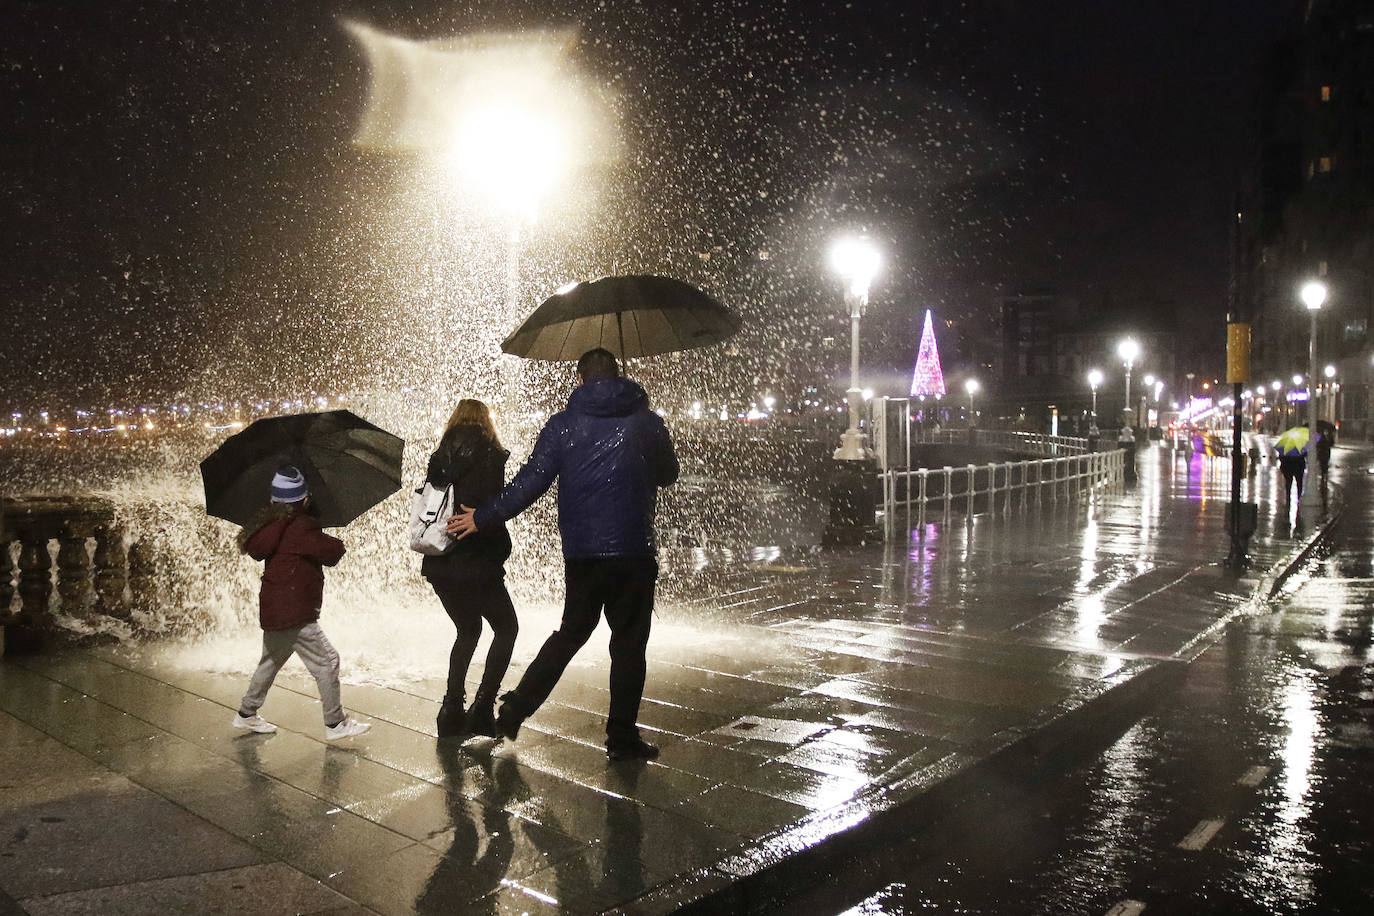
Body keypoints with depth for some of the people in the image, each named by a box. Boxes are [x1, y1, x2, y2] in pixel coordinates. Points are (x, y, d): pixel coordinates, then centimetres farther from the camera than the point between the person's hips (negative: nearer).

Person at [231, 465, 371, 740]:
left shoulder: (272, 524, 9)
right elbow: (333, 552, -18)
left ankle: (246, 713, 36)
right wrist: (336, 543, 5)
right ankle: (335, 723, 3)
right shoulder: (301, 528, -18)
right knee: (326, 660, -2)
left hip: (274, 609, 10)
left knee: (272, 660, 25)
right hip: (292, 613, -9)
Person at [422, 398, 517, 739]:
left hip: (439, 565, 6)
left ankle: (452, 710, 18)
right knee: (506, 628, 12)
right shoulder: (489, 455, -6)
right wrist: (501, 549, 2)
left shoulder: (440, 458, 8)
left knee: (468, 629, 22)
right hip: (475, 564, -6)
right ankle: (483, 706, 2)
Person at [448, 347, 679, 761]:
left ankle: (515, 708, 16)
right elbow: (669, 474, 16)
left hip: (581, 552, 2)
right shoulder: (647, 422, 3)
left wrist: (482, 518, 8)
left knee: (571, 632, 19)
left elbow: (530, 482, -2)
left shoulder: (562, 424, 2)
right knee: (629, 642, 7)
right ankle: (622, 737, 11)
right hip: (633, 552, -2)